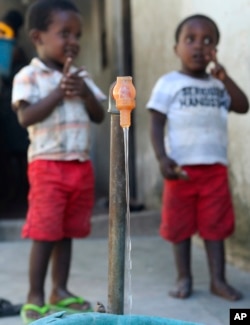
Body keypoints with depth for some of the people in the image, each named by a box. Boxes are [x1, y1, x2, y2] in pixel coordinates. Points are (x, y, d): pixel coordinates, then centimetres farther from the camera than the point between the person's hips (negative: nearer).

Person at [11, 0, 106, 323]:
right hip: (47, 165, -6)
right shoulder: (28, 76, -6)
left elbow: (99, 116, 8)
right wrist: (59, 92, -21)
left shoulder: (81, 76, 12)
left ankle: (60, 291, 19)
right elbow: (26, 117, -18)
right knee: (45, 233, -5)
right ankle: (35, 297, 2)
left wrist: (84, 92, -9)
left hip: (81, 165, 6)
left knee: (67, 232, 11)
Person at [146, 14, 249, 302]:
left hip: (215, 167, 3)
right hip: (182, 167, -3)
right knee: (180, 225, 5)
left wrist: (224, 78, -10)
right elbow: (156, 124, -5)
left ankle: (218, 279, 9)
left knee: (215, 224, 4)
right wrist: (162, 158, -17)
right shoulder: (168, 83, -1)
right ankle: (184, 278, 14)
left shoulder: (218, 85, 11)